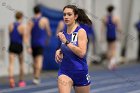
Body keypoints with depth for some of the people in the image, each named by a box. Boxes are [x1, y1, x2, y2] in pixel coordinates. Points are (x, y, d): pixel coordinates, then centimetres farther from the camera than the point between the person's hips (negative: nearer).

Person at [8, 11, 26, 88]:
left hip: (12, 45, 2)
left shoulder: (10, 25, 3)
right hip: (19, 46, -2)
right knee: (21, 63, 16)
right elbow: (24, 38, -13)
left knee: (11, 63, -7)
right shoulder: (22, 27, -8)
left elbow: (10, 35, 9)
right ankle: (21, 81, 23)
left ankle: (11, 78, -33)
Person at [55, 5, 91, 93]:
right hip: (65, 71, 3)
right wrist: (59, 51, 0)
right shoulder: (64, 33, 5)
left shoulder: (81, 32, -10)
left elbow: (82, 53, -22)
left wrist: (66, 41, -23)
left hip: (80, 72, -3)